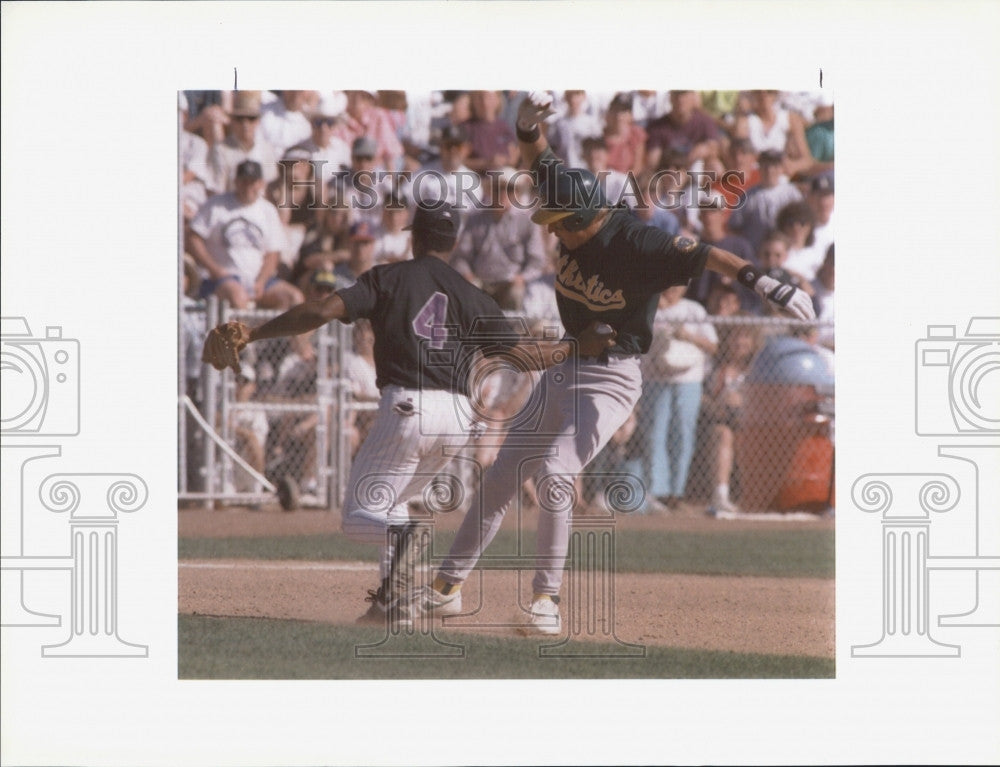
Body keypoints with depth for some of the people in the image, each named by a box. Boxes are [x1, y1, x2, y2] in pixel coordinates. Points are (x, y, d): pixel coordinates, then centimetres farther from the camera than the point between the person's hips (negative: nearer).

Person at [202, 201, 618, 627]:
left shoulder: (388, 279, 5)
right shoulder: (472, 297, 13)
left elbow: (322, 312, -6)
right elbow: (518, 354, 10)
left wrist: (252, 334, -3)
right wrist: (575, 348, 25)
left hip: (407, 405, -5)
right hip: (457, 415, 5)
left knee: (358, 516, 5)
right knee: (388, 502, 28)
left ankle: (401, 537, -31)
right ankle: (394, 604, 14)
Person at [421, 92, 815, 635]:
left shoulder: (635, 244, -24)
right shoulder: (576, 218, -5)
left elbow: (704, 256, -30)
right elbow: (538, 160, 2)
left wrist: (767, 285, -43)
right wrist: (528, 125, -20)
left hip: (610, 377, -8)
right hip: (561, 370, 8)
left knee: (554, 476, -22)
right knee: (500, 477, 10)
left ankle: (546, 598, -10)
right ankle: (449, 584, 20)